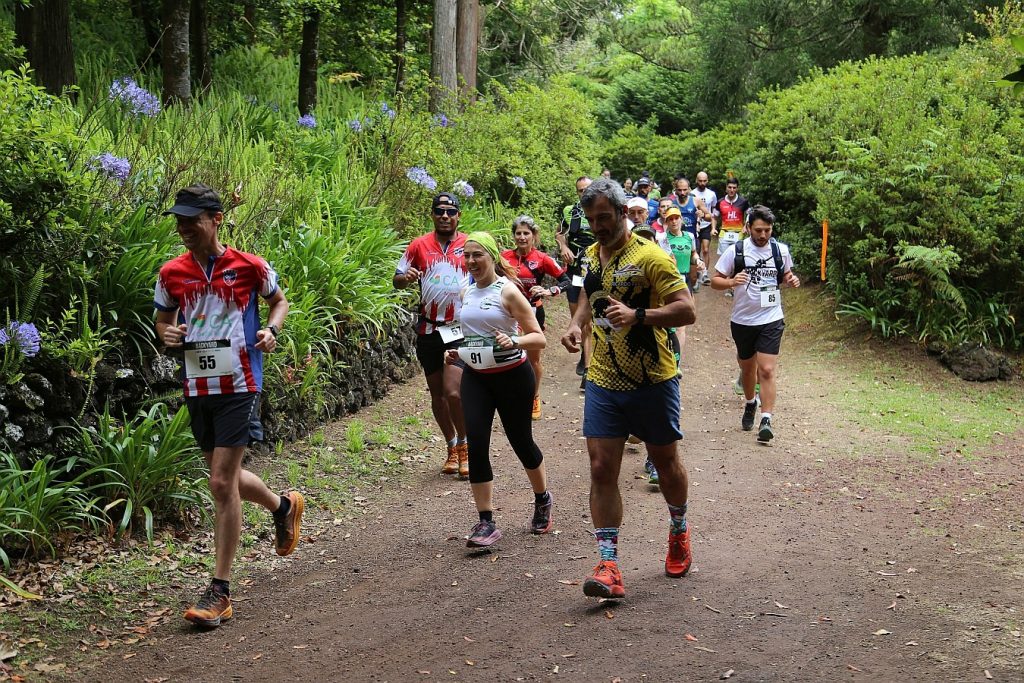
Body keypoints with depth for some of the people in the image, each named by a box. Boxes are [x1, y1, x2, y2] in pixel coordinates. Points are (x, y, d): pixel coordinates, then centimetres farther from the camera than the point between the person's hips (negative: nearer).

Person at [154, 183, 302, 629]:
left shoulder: (249, 266, -6)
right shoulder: (172, 273, 3)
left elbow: (279, 301, 12)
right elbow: (163, 320, 17)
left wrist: (271, 331, -8)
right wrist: (167, 334, -6)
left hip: (238, 386, -5)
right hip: (197, 387, 5)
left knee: (222, 483, -9)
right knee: (225, 478, 16)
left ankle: (220, 592, -1)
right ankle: (284, 506, 48)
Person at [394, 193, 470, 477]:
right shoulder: (419, 245, 3)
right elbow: (397, 279, 6)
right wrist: (406, 278, -17)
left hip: (460, 329, -3)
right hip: (428, 330, 3)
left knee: (453, 392, -15)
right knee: (437, 394, 11)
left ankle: (464, 446, 7)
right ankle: (452, 447, 27)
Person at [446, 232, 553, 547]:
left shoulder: (507, 291, -11)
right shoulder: (466, 293, 7)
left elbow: (539, 338, -13)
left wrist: (515, 341, -33)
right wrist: (457, 353, 4)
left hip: (512, 376, -5)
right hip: (474, 377, 5)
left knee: (521, 441, 9)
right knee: (476, 445, -8)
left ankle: (543, 501, 37)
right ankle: (486, 522, -2)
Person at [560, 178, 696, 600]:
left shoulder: (650, 256, -13)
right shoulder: (591, 256, 8)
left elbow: (686, 310, -18)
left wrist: (637, 315, -32)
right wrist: (577, 324, 7)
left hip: (652, 380, -5)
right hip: (602, 381, 5)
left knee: (665, 462, 13)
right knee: (601, 470, -5)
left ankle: (679, 530, 41)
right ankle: (608, 565, -3)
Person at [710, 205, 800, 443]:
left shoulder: (781, 250, -1)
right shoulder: (736, 251, -8)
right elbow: (715, 280, -4)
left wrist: (792, 280, -6)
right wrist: (732, 282, -25)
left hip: (771, 319, -1)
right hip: (743, 320, 1)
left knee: (767, 371, -12)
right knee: (747, 368, 18)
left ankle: (766, 421, -11)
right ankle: (750, 404, 45)